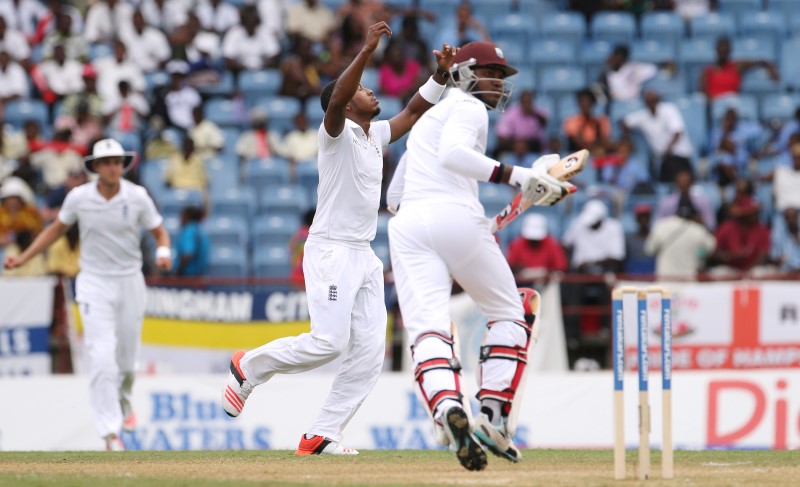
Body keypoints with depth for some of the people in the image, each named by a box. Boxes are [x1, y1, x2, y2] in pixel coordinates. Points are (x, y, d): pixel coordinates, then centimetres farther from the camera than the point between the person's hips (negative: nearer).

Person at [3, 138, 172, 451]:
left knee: (127, 357, 12)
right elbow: (57, 228, 8)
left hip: (130, 282, 1)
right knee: (102, 356, -15)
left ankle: (123, 400, 46)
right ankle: (109, 431, -16)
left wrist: (163, 253, -22)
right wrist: (23, 258, 2)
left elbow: (159, 232, 1)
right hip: (94, 284, -1)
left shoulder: (137, 197, -8)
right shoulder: (79, 198, -8)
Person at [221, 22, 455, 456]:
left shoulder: (375, 134, 15)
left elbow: (413, 112, 22)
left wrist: (441, 76, 6)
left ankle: (321, 436, -1)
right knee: (329, 341, -17)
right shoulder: (336, 132, -8)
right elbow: (336, 101, -28)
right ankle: (248, 366, 6)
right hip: (330, 252, -8)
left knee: (369, 350, -2)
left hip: (364, 256, 8)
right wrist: (366, 52, -40)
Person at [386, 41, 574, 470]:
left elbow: (396, 198, 32)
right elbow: (453, 154, -17)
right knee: (508, 315, 13)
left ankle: (447, 409, -41)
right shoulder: (468, 108, 6)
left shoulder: (430, 116, 32)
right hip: (456, 218, -6)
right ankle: (493, 415, -1)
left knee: (427, 330, -13)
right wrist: (517, 176, -23)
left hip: (407, 225, 6)